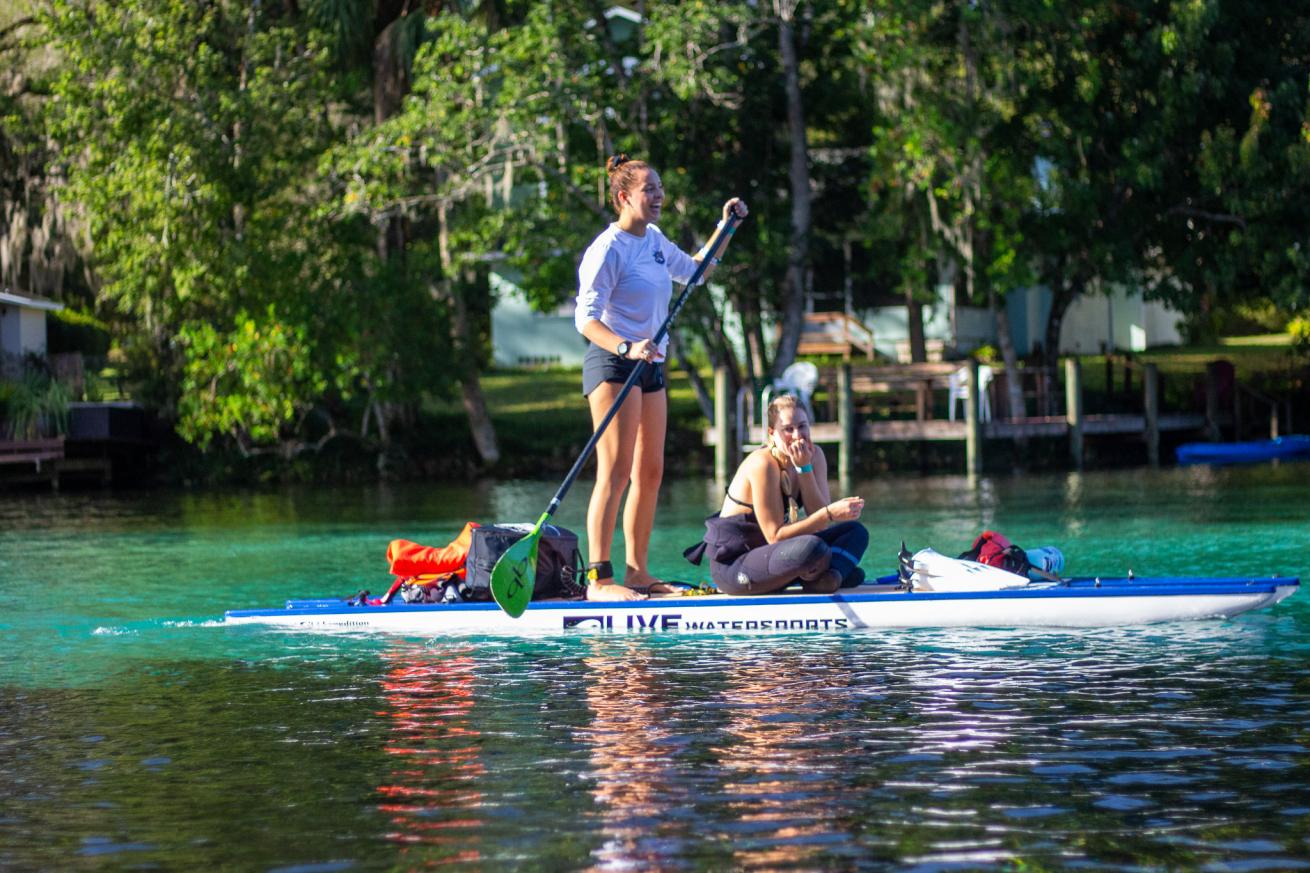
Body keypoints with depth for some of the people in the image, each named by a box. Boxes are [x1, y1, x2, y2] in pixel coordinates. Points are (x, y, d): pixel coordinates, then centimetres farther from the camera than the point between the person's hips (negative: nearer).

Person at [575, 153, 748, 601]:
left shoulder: (654, 240, 13)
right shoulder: (608, 249, -14)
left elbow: (695, 270, 32)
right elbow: (586, 319, -21)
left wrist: (726, 226, 25)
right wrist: (626, 348, -36)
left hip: (649, 366, 9)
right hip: (612, 363, -9)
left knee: (650, 472, 10)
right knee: (616, 471, -14)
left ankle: (638, 571, 16)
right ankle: (598, 578, -17)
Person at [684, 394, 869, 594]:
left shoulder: (814, 455, 1)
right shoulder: (762, 464, -22)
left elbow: (818, 521, -8)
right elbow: (775, 536, -22)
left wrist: (805, 468, -18)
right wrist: (830, 514, -30)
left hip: (767, 552, 8)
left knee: (856, 531, 3)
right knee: (812, 547, -34)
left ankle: (830, 575, -21)